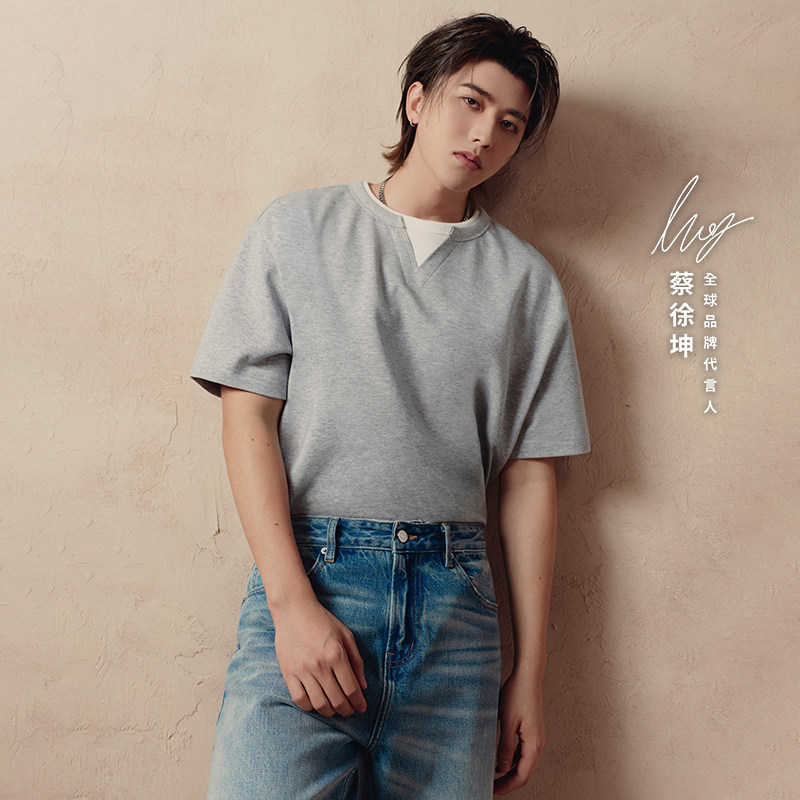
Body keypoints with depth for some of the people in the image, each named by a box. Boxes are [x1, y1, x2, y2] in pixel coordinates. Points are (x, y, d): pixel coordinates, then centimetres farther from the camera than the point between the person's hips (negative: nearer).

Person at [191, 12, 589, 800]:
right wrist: (293, 603, -11)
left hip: (454, 601, 2)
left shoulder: (525, 279, 12)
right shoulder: (297, 228, 8)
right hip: (307, 568, -1)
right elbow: (248, 416, 0)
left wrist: (529, 673, 6)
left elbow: (528, 478, 9)